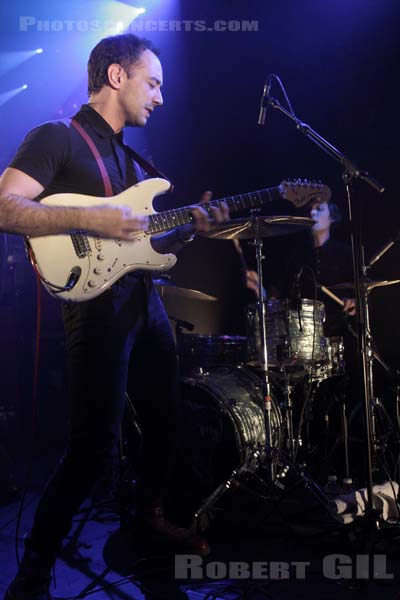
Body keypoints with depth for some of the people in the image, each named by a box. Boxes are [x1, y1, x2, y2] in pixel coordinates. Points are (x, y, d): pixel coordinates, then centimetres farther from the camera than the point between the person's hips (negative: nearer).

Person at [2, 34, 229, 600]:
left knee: (163, 422, 17)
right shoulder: (56, 138, -5)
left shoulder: (128, 157, 20)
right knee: (94, 446, -9)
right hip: (97, 310, -8)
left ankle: (151, 515, 41)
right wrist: (89, 219, -26)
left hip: (148, 304, 9)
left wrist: (190, 227, 4)